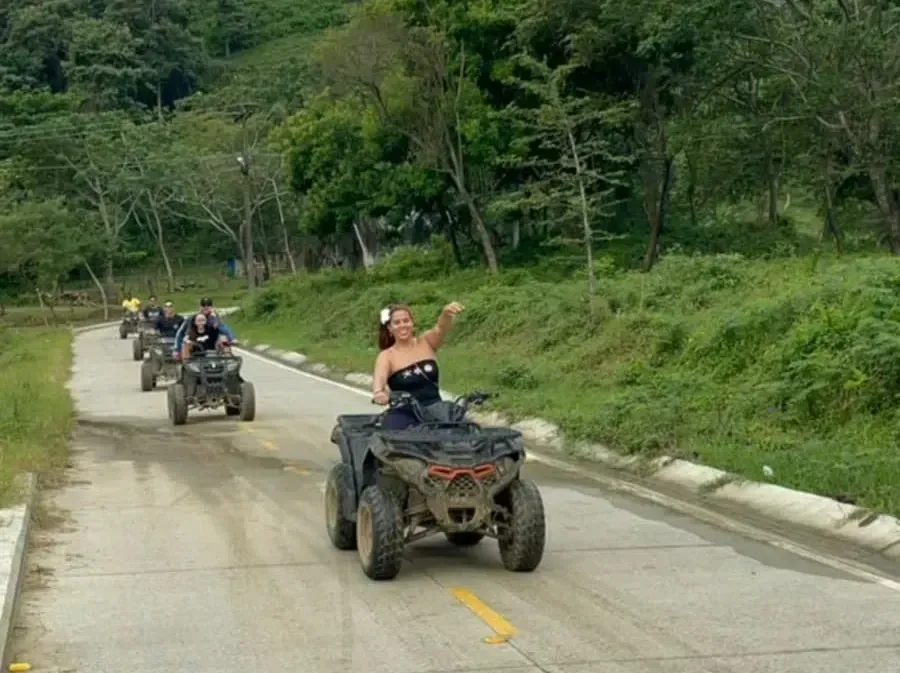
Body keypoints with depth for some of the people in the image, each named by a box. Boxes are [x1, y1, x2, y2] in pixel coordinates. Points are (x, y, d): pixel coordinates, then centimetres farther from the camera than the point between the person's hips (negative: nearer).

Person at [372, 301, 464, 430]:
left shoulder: (426, 342, 6)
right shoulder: (387, 356, -1)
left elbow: (441, 328, -14)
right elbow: (379, 378, -20)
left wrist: (447, 314, -38)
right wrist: (378, 392, -45)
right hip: (404, 414, -2)